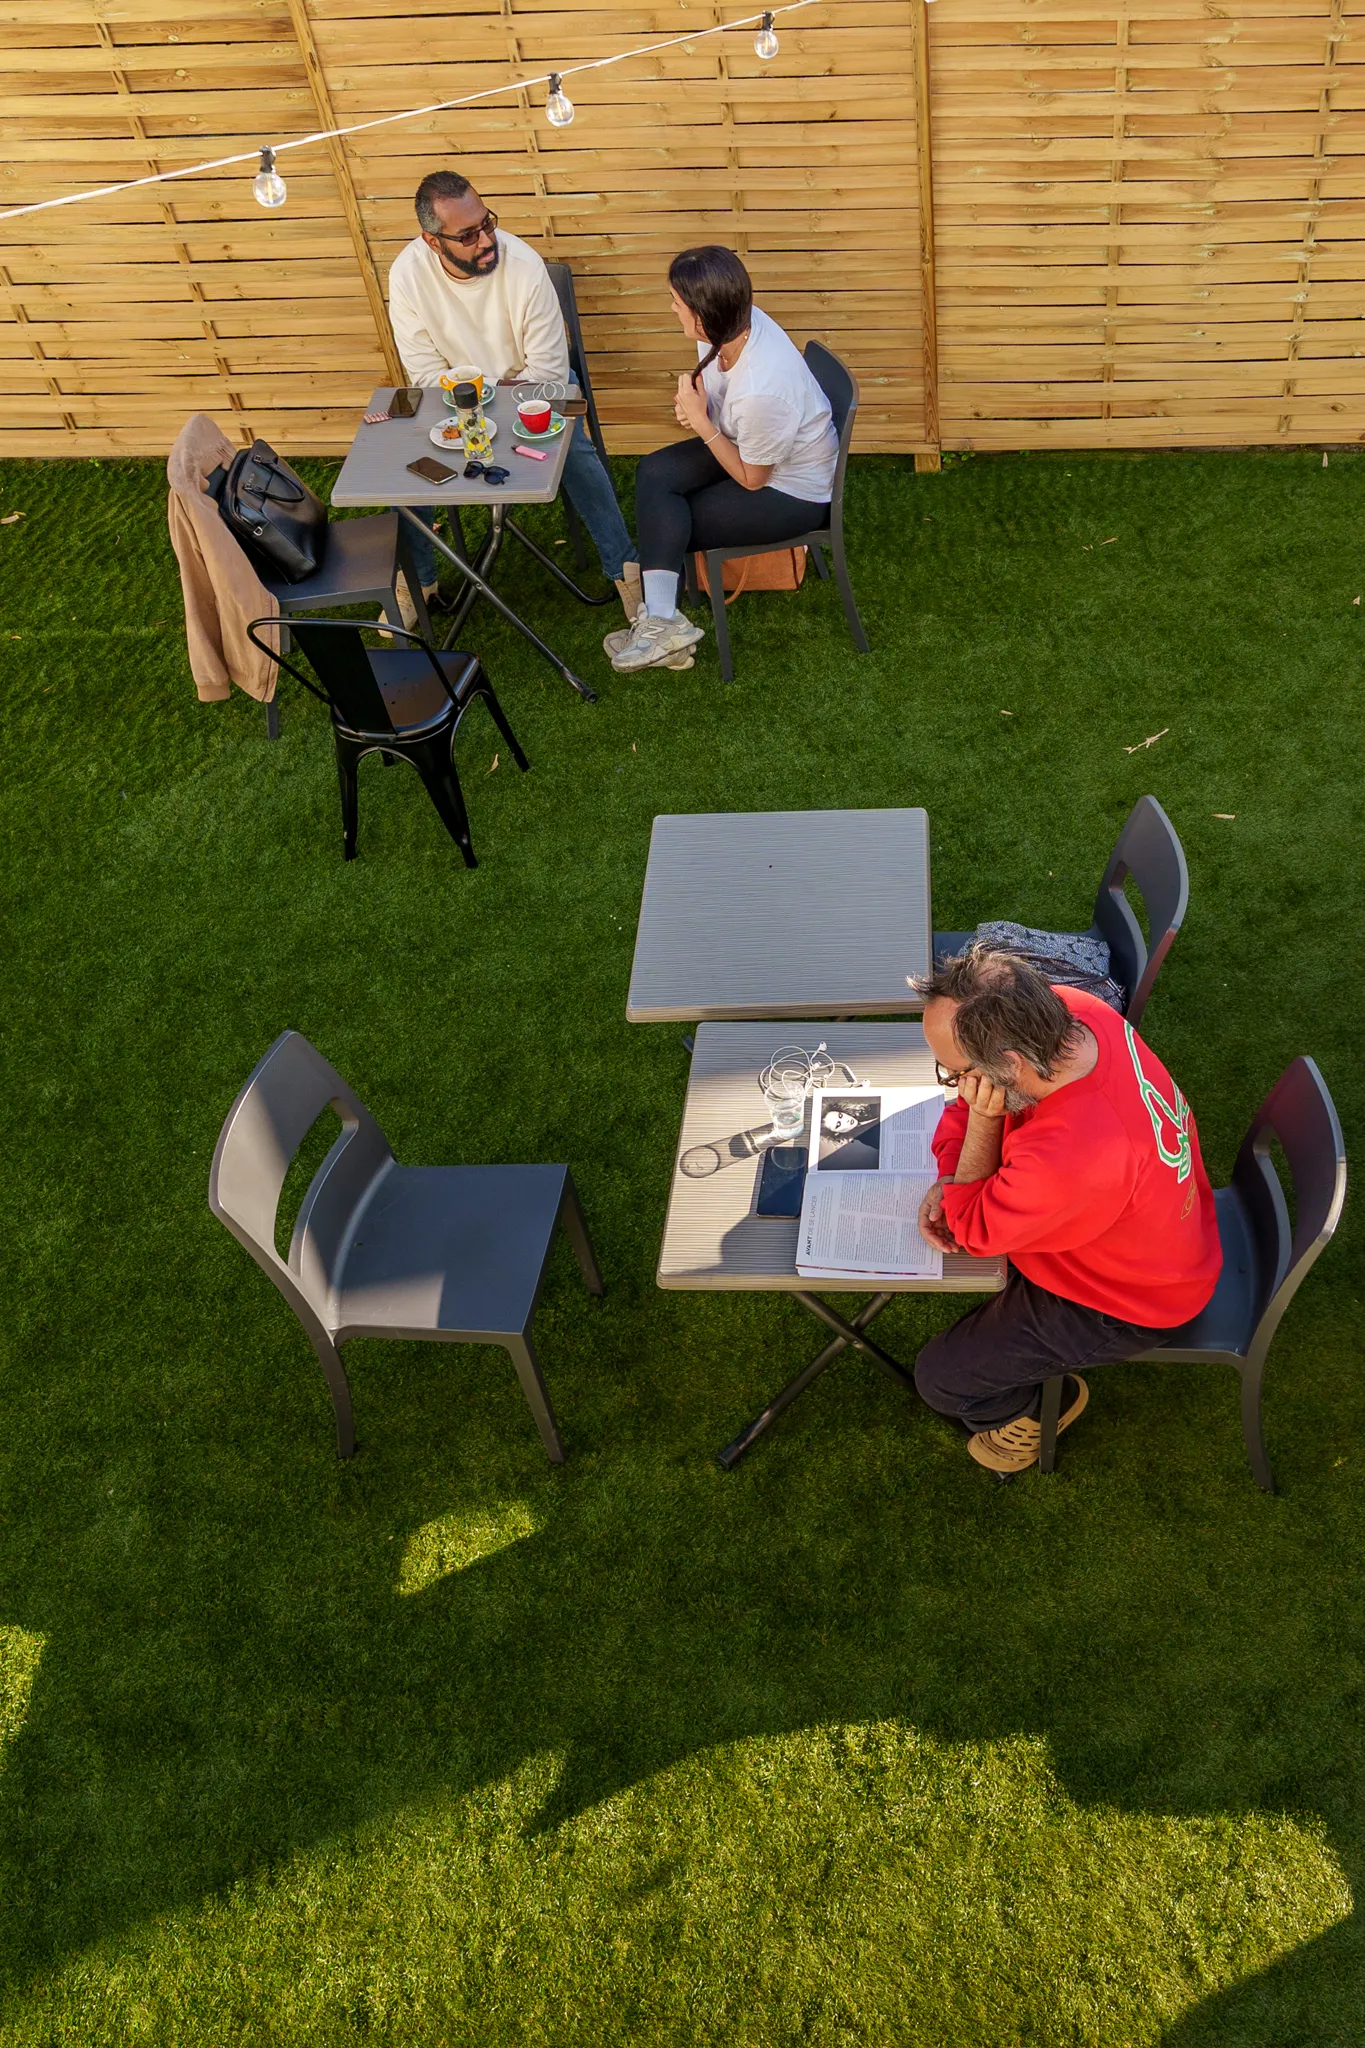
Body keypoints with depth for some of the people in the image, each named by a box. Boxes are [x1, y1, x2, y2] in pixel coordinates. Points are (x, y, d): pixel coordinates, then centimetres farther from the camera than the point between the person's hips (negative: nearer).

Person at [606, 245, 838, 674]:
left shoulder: (761, 390, -37)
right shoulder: (737, 323, -14)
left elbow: (751, 479, -21)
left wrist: (700, 420, -21)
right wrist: (692, 405, -14)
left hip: (793, 494, -9)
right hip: (748, 446, 9)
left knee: (666, 523, -10)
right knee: (654, 473, -8)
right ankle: (661, 622, -13)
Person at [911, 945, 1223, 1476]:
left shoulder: (1066, 1159, -47)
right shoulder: (1066, 1009, -25)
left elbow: (971, 1232, -24)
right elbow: (979, 1094, -4)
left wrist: (981, 1118, -32)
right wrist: (946, 1182, -15)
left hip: (1127, 1305, -8)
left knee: (940, 1378, 0)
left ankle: (1040, 1407, 29)